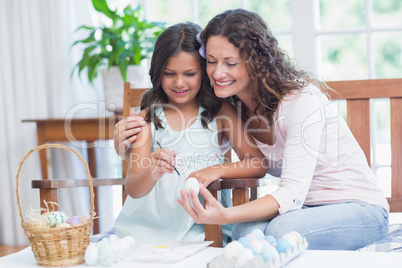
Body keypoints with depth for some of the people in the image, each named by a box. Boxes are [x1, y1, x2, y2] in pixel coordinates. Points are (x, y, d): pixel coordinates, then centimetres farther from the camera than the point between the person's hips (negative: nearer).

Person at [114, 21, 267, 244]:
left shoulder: (220, 113, 5)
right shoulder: (147, 117, 4)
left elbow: (259, 165, -1)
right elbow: (133, 190, -4)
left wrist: (216, 170, -17)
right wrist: (153, 173, -26)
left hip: (197, 231, -1)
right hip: (144, 229, 1)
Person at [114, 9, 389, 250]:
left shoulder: (302, 99, -21)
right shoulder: (230, 105, -2)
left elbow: (293, 191, -27)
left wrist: (225, 216, -43)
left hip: (361, 209, -3)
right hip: (301, 209, 3)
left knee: (282, 229, -34)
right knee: (247, 231, -32)